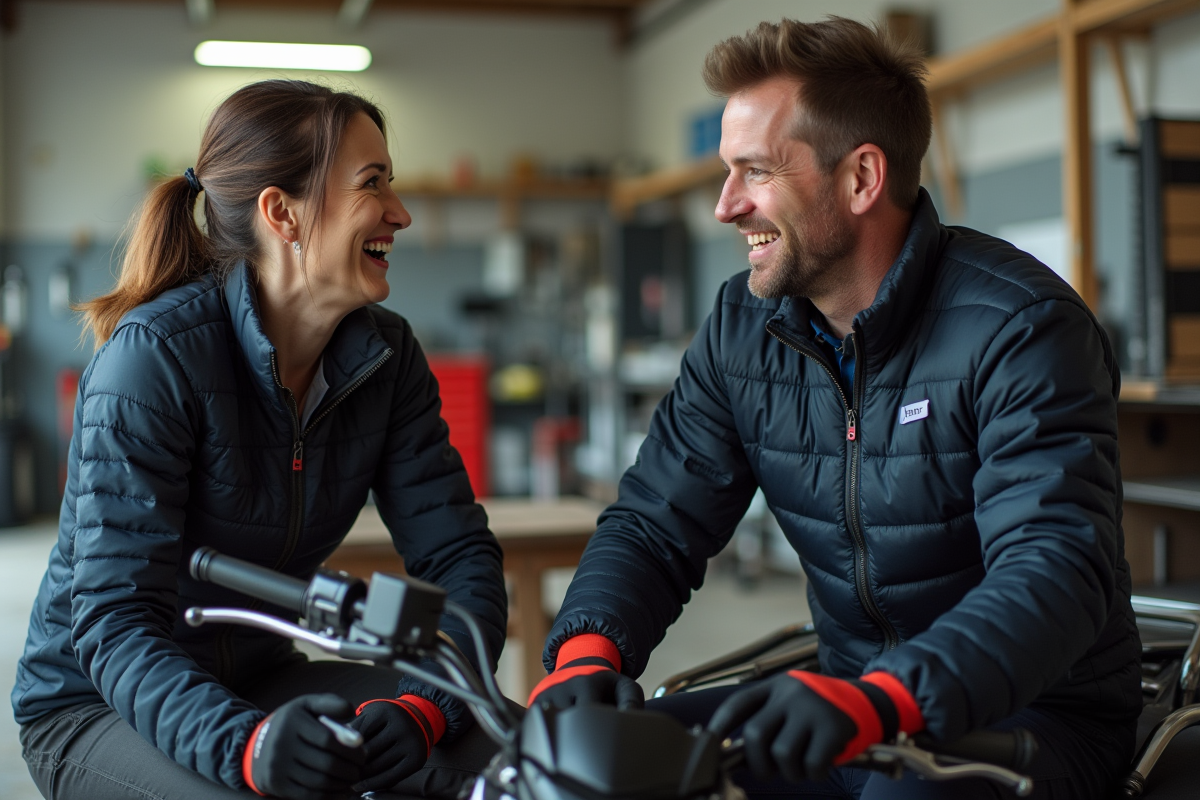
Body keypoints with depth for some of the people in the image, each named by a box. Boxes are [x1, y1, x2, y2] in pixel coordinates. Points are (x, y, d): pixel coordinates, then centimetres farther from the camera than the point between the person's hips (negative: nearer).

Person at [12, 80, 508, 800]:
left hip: (260, 679, 5)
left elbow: (459, 551, -10)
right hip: (99, 705, -4)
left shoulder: (388, 357, -4)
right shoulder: (154, 355, -21)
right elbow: (115, 620, -26)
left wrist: (424, 706, -29)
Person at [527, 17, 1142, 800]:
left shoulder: (1020, 325, -17)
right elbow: (654, 524, 0)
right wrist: (588, 652, -21)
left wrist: (876, 701, -45)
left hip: (1033, 713, -4)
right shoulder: (742, 327, 2)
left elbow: (1056, 570, -29)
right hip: (861, 709, 4)